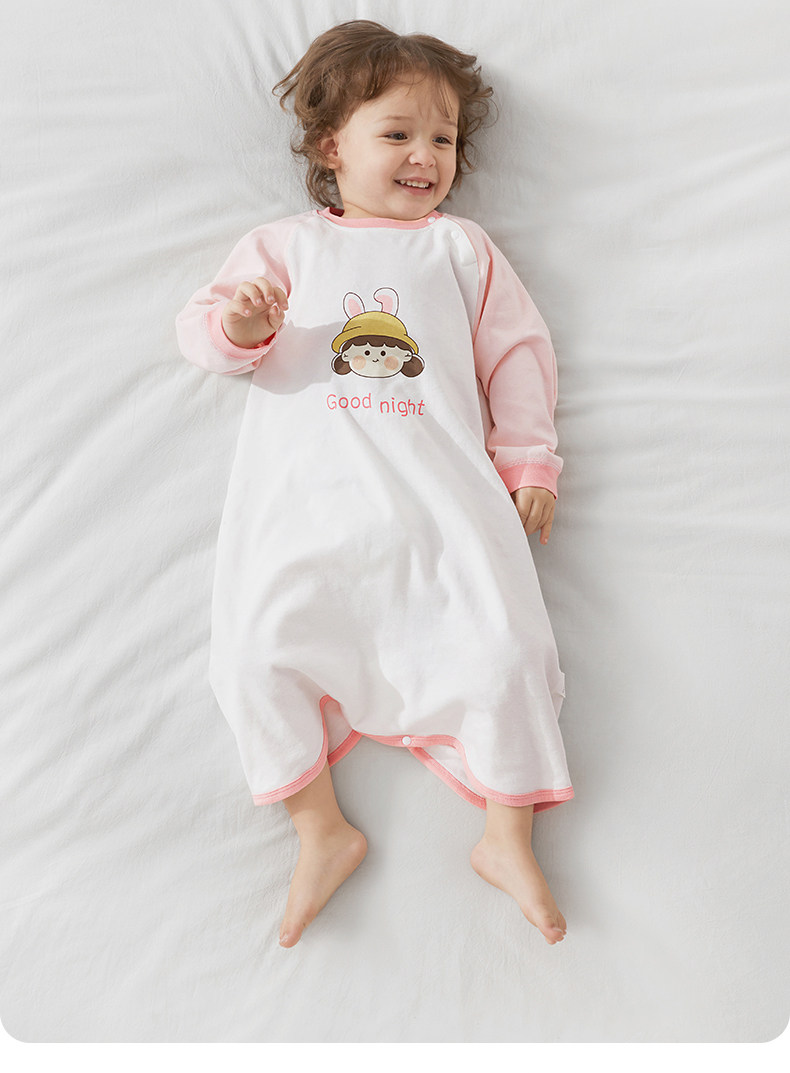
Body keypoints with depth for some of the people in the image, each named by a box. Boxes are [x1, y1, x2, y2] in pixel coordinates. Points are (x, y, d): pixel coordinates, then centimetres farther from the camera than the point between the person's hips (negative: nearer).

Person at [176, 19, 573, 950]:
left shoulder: (461, 246, 22)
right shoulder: (287, 244, 20)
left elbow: (516, 350, 18)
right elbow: (199, 325, 13)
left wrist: (528, 457, 6)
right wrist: (240, 324, -12)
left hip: (439, 487, 1)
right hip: (307, 491, 0)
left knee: (502, 643, -12)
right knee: (259, 646, -14)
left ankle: (507, 838, 5)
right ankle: (322, 831, 3)